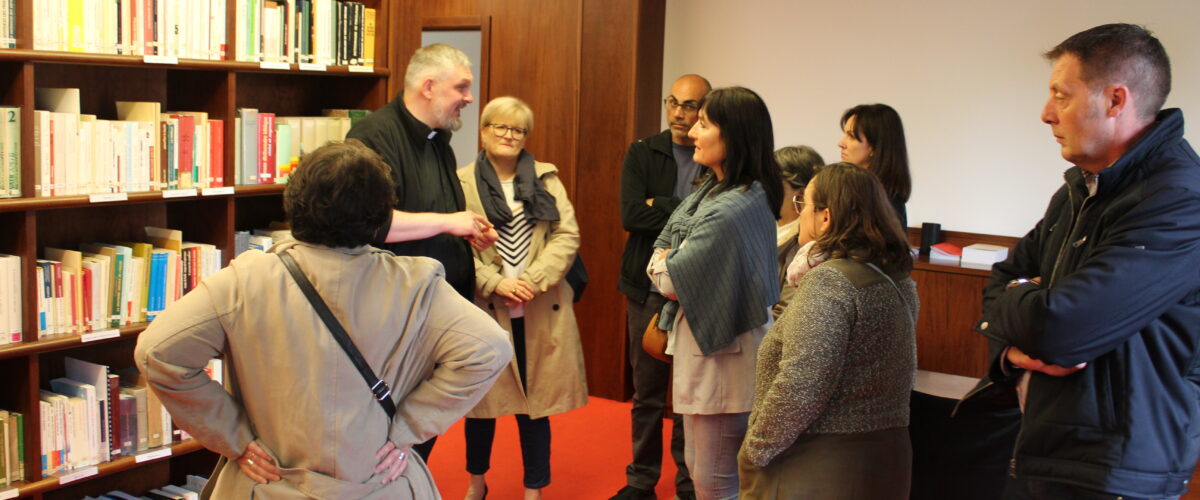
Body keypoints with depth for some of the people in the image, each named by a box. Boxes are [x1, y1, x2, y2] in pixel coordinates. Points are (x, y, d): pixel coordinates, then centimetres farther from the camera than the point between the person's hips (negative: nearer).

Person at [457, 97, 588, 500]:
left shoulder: (547, 180, 8)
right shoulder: (462, 183, 1)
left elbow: (567, 235, -1)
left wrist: (533, 281, -14)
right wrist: (495, 284, -18)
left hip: (541, 311, 1)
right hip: (485, 308, -1)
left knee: (535, 403, 7)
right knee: (483, 399, 12)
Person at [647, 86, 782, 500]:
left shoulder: (729, 210, -25)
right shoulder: (712, 190, 7)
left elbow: (672, 282, -21)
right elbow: (661, 247, 10)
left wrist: (662, 264, 0)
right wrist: (669, 265, -11)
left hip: (721, 355, -10)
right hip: (698, 344, 10)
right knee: (698, 466, 21)